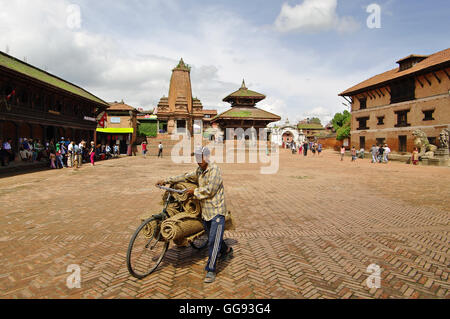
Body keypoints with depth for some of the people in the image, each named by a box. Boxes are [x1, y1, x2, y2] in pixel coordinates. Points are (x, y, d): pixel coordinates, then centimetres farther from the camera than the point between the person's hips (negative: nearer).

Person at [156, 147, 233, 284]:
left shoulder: (215, 170, -16)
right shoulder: (199, 171, 10)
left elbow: (209, 190, -21)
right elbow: (185, 177, 15)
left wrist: (194, 192, -10)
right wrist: (166, 181, 11)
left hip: (217, 211, -8)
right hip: (205, 211, 8)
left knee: (214, 241, -8)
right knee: (212, 236, 21)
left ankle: (211, 270, 1)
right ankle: (226, 250, 47)